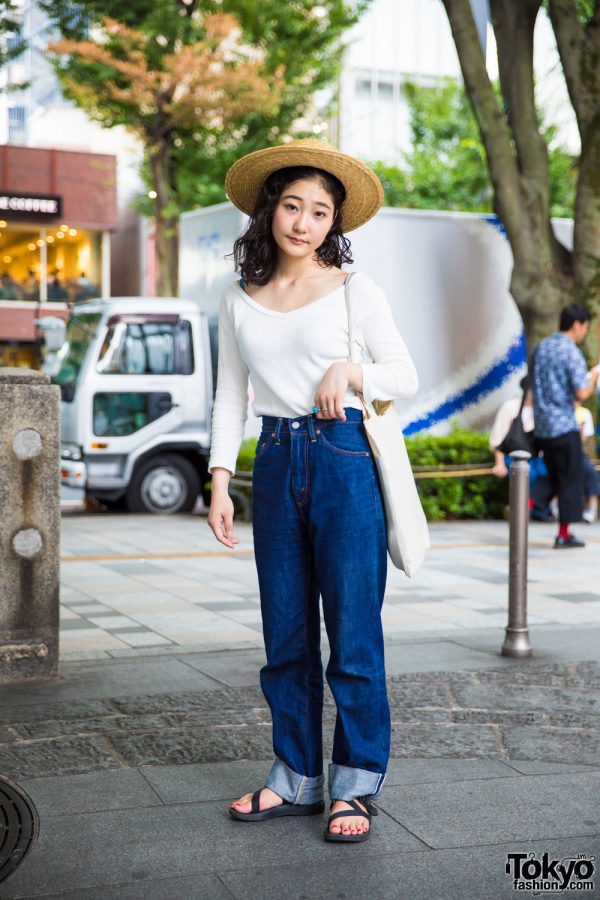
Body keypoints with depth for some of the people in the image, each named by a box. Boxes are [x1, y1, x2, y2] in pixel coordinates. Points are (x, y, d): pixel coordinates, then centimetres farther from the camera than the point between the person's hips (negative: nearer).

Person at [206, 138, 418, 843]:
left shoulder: (355, 291, 1)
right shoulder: (239, 301, 9)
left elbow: (405, 377, 5)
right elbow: (230, 395, 11)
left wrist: (349, 372, -14)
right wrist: (219, 481, 3)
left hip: (343, 461, -3)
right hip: (276, 466, 4)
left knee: (352, 632, -1)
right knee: (285, 635, 10)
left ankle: (356, 785, 12)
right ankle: (296, 777, 23)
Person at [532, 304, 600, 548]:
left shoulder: (542, 347, 10)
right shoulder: (572, 352, -14)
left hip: (542, 425, 7)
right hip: (564, 426, -7)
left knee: (553, 476, 19)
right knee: (570, 479, 3)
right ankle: (563, 533, 5)